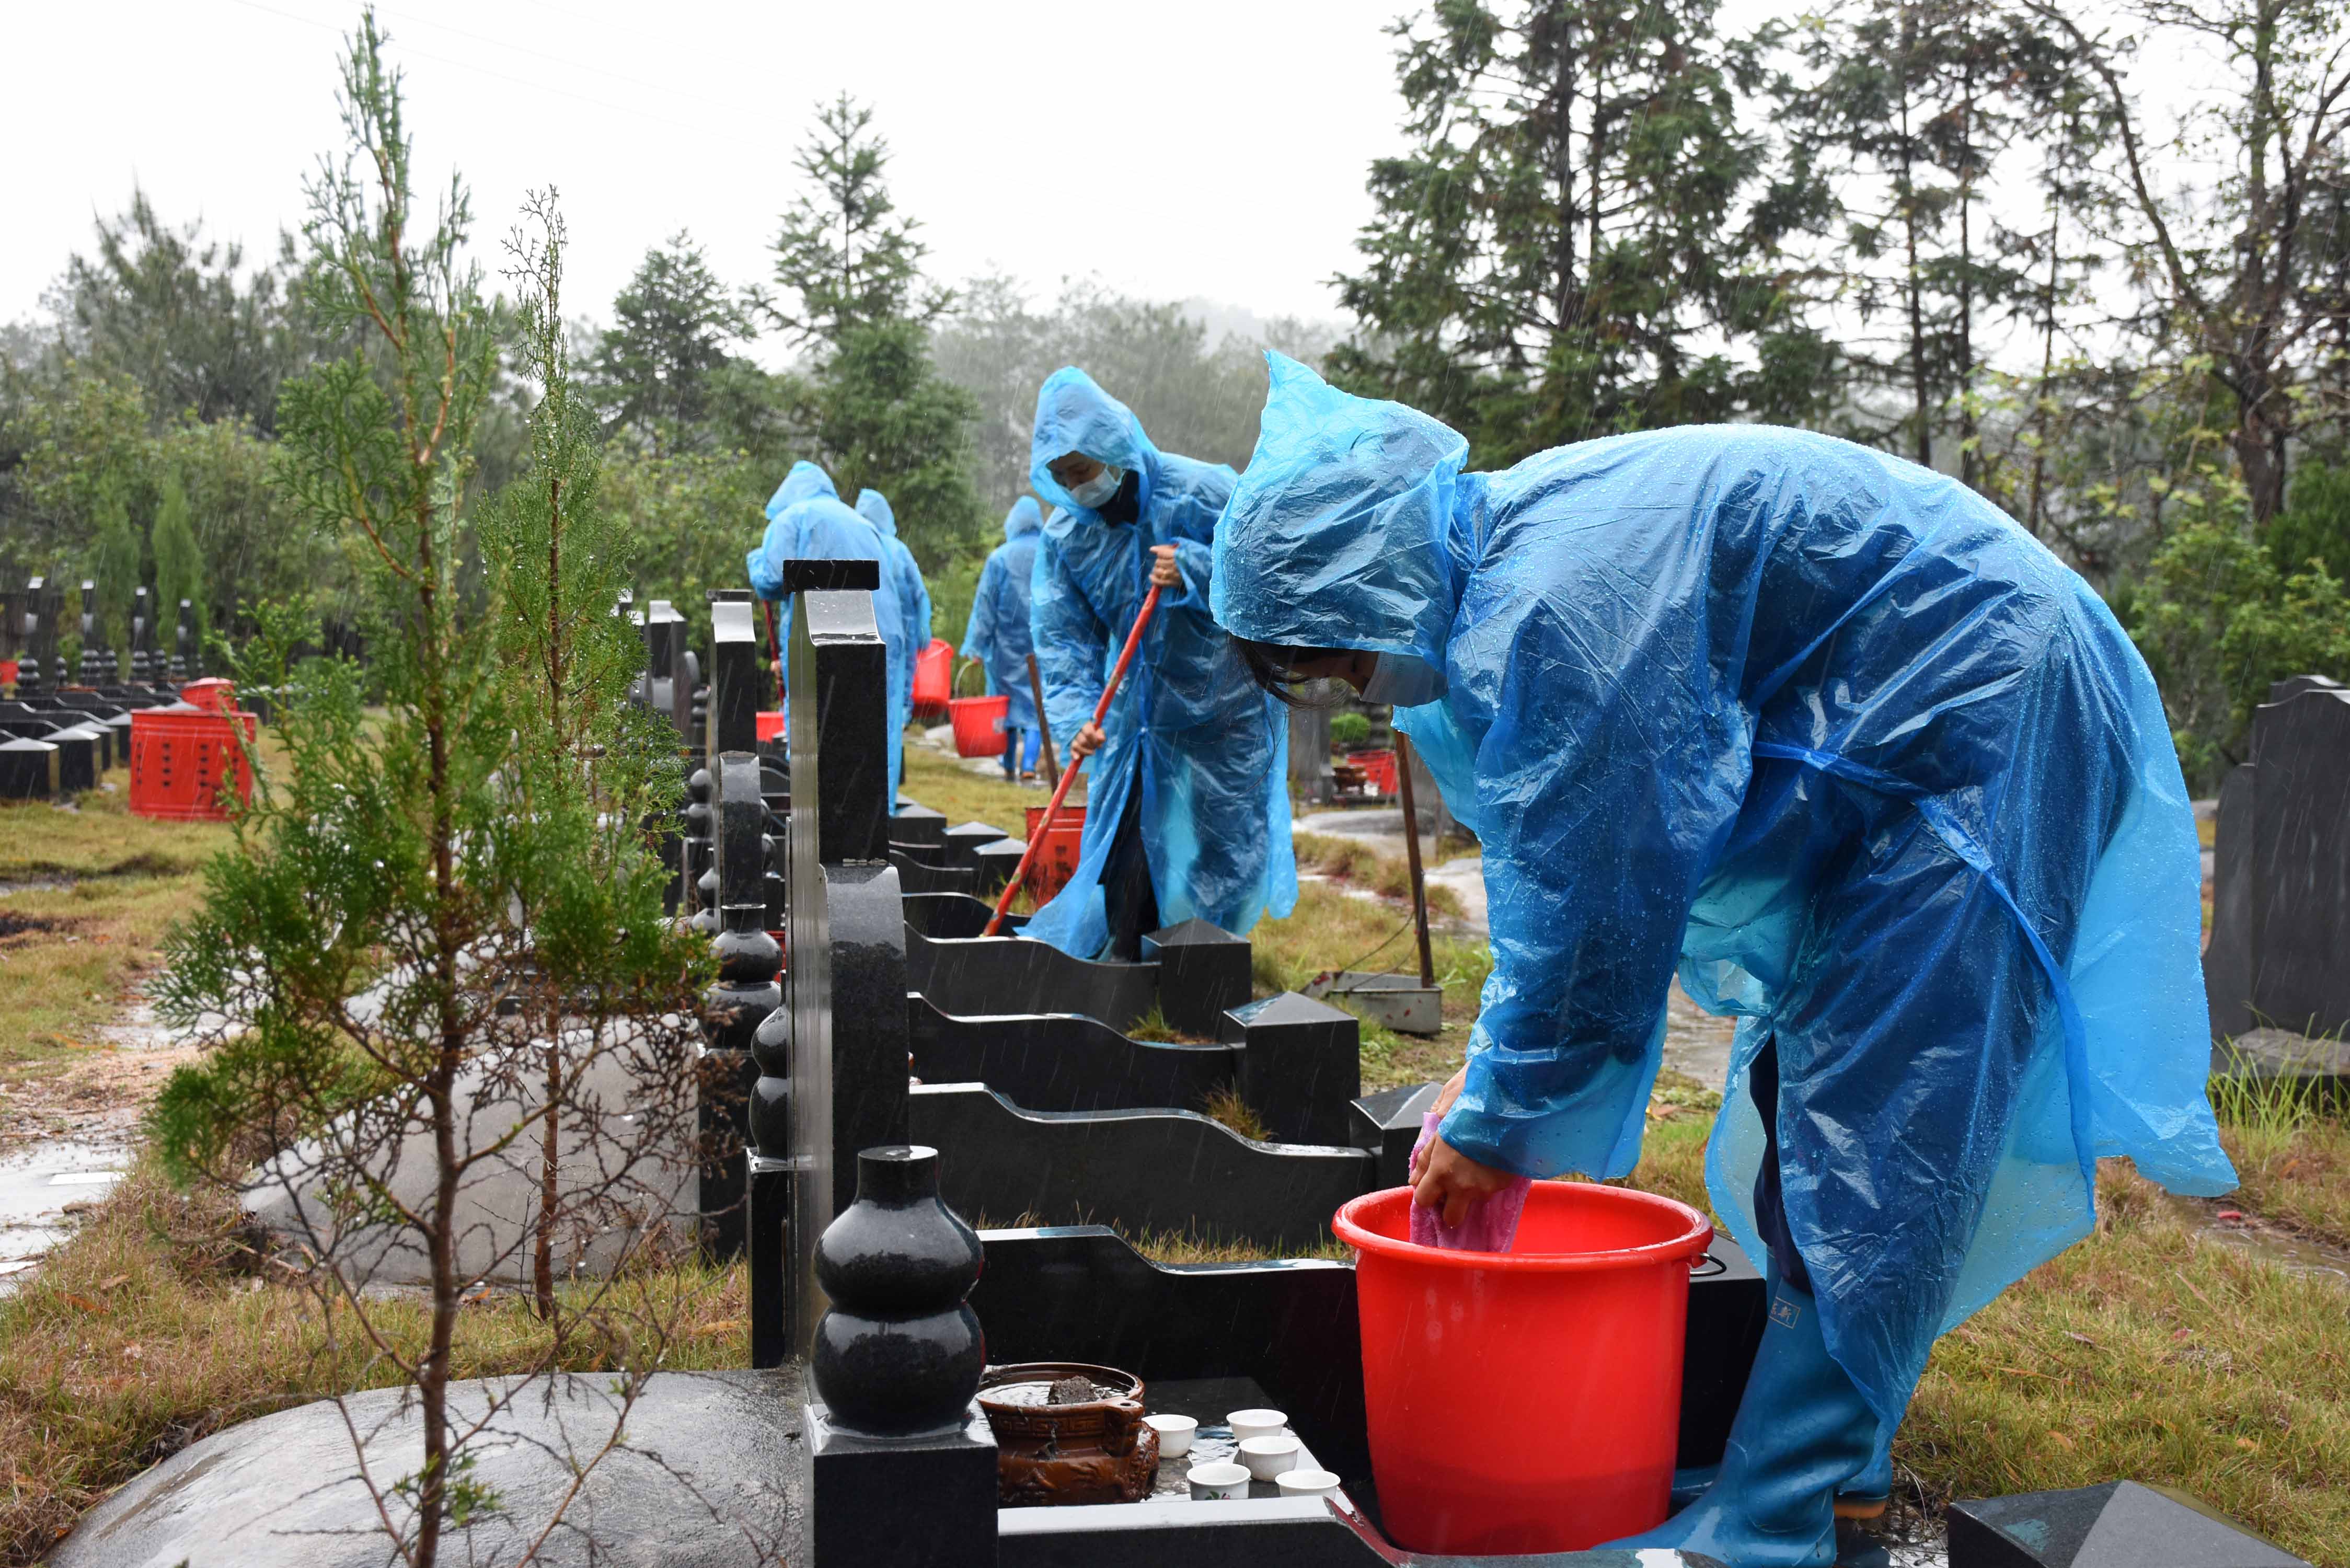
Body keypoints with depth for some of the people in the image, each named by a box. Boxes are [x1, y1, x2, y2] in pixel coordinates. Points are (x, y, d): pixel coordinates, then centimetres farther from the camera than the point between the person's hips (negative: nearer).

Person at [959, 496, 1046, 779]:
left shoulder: (1000, 557, -6)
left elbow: (985, 603, -4)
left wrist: (976, 645, 0)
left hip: (1007, 644, -1)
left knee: (1008, 699, 12)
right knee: (1037, 701, 4)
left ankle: (1010, 766, 17)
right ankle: (1029, 765, -10)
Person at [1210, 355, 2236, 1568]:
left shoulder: (1554, 604, -28)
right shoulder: (1506, 556, 5)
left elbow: (1589, 903, -24)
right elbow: (1553, 863, 13)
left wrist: (1497, 1126, -12)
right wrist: (1492, 1072, 9)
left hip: (1980, 728, -11)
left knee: (1863, 1143, -12)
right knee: (1808, 1103, 15)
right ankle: (1836, 1456, 27)